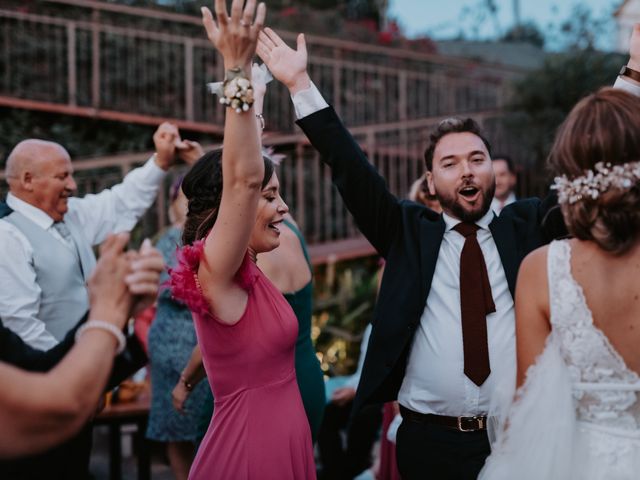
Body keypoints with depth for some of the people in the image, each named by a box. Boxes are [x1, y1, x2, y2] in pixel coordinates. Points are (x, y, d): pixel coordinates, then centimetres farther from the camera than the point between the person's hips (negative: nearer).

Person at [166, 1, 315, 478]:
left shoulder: (244, 272, 5)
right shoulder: (216, 273, -17)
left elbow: (245, 172, 14)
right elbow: (242, 178, -31)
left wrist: (255, 74, 19)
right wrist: (238, 69, -33)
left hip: (281, 440, 9)